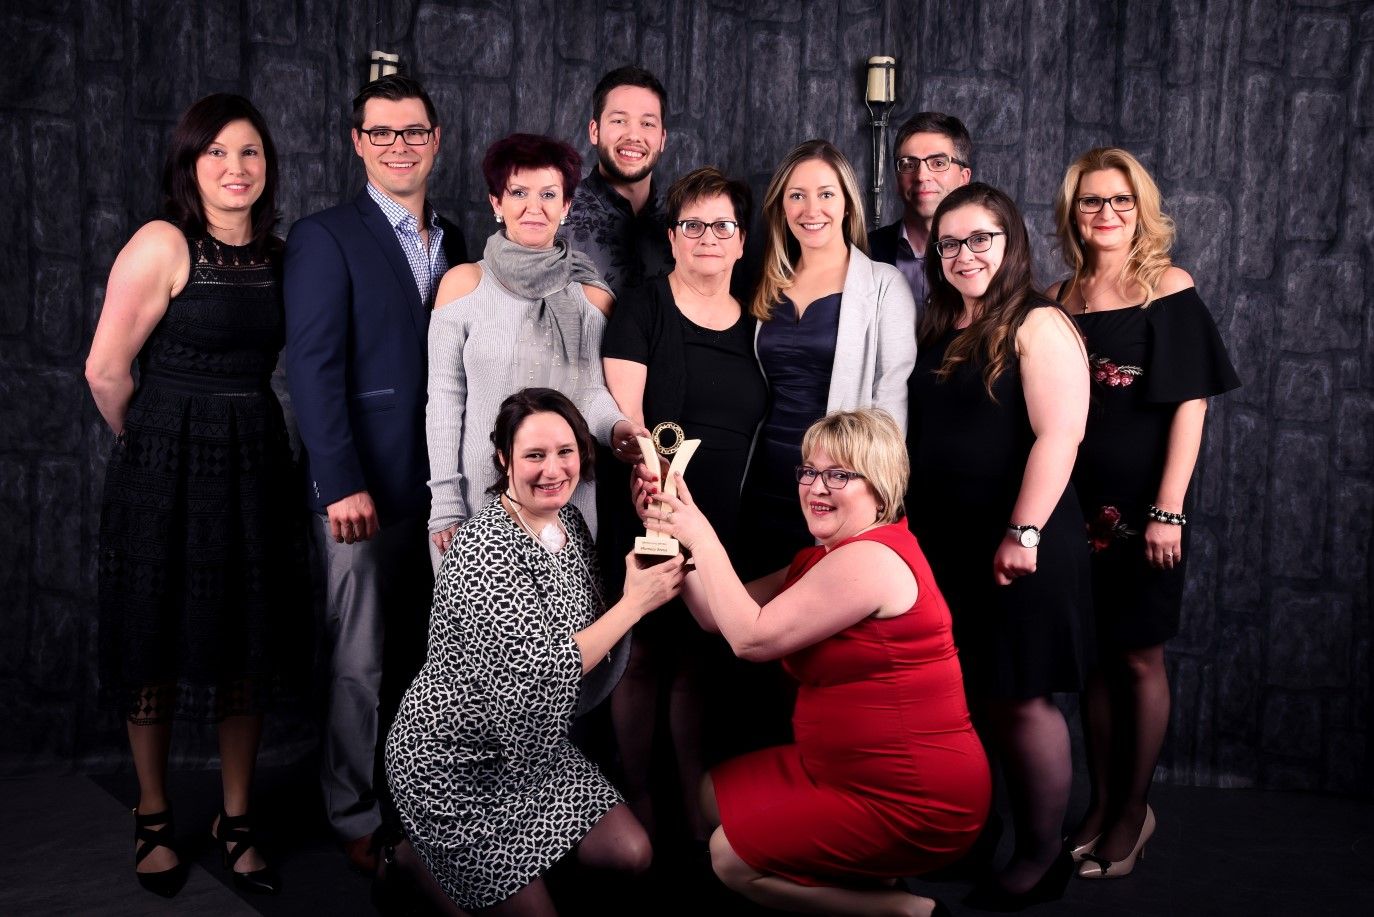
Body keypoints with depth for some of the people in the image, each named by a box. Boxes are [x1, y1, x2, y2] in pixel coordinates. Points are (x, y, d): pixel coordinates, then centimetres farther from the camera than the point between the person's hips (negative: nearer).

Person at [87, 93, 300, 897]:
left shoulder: (278, 255, 7)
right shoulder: (164, 243, -10)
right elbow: (106, 371, -9)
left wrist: (247, 434, 10)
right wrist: (154, 443, 4)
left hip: (255, 465, 5)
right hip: (168, 468, -5)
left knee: (250, 643, 9)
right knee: (162, 643, 8)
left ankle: (236, 818, 25)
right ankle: (155, 821, 26)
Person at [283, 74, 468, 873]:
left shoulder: (454, 242, 13)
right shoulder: (325, 239, -3)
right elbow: (314, 369, -10)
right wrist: (341, 483, -16)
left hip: (442, 483, 5)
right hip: (365, 487, -4)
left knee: (422, 655, 12)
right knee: (361, 664, 5)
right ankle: (358, 818, 20)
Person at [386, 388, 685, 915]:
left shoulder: (568, 522, -1)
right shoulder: (483, 554, -27)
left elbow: (588, 628, 8)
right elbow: (547, 671, -30)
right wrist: (636, 602, -23)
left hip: (533, 749, 8)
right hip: (455, 767, -8)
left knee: (632, 855, 2)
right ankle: (412, 868, 22)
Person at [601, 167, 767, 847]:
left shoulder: (754, 324, 13)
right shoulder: (641, 310, 0)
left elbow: (763, 428, 16)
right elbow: (625, 418, -7)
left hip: (730, 527, 4)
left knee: (702, 661, 11)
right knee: (645, 656, 2)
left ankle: (695, 804, 24)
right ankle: (636, 800, 18)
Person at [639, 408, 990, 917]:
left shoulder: (871, 558, -21)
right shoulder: (823, 558, 12)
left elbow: (752, 637, -23)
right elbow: (719, 616, 6)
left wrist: (702, 537, -16)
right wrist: (681, 533, -4)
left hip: (914, 801, -10)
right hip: (846, 766, 10)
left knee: (731, 857, -4)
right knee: (717, 794, 15)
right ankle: (863, 876, 14)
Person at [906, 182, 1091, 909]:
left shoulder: (1038, 325, -8)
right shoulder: (938, 330, 13)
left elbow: (1058, 435, -18)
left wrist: (1024, 533, -24)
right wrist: (909, 523, 12)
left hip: (1014, 547, -7)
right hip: (943, 543, 7)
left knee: (1021, 700, 1)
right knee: (967, 697, 13)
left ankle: (1041, 858, 15)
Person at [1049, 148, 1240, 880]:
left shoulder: (1168, 290, -4)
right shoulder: (1061, 299, 7)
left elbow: (1189, 406, -7)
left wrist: (1168, 511, -14)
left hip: (1143, 507, -3)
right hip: (1077, 504, 4)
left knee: (1138, 657, 5)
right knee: (1092, 656, 11)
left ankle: (1132, 810, 20)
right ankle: (1100, 803, 25)